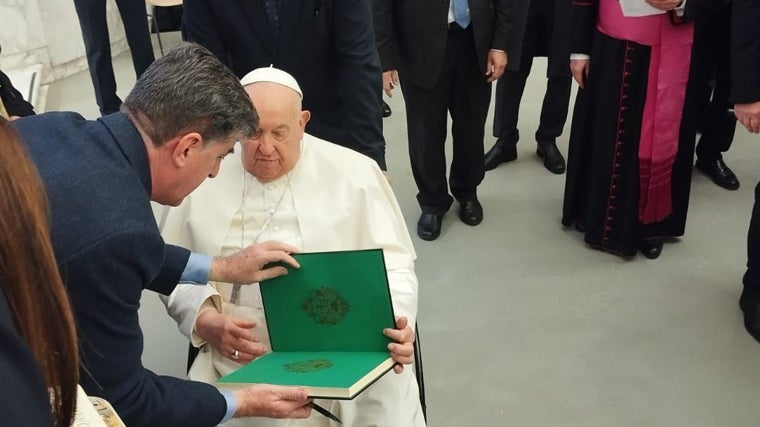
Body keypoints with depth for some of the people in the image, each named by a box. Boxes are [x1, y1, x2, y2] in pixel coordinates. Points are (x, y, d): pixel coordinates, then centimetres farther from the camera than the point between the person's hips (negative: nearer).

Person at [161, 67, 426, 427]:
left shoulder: (355, 173, 1)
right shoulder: (204, 177, 4)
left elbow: (393, 265, 2)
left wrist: (394, 323, -17)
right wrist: (208, 322, -9)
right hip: (240, 361, 1)